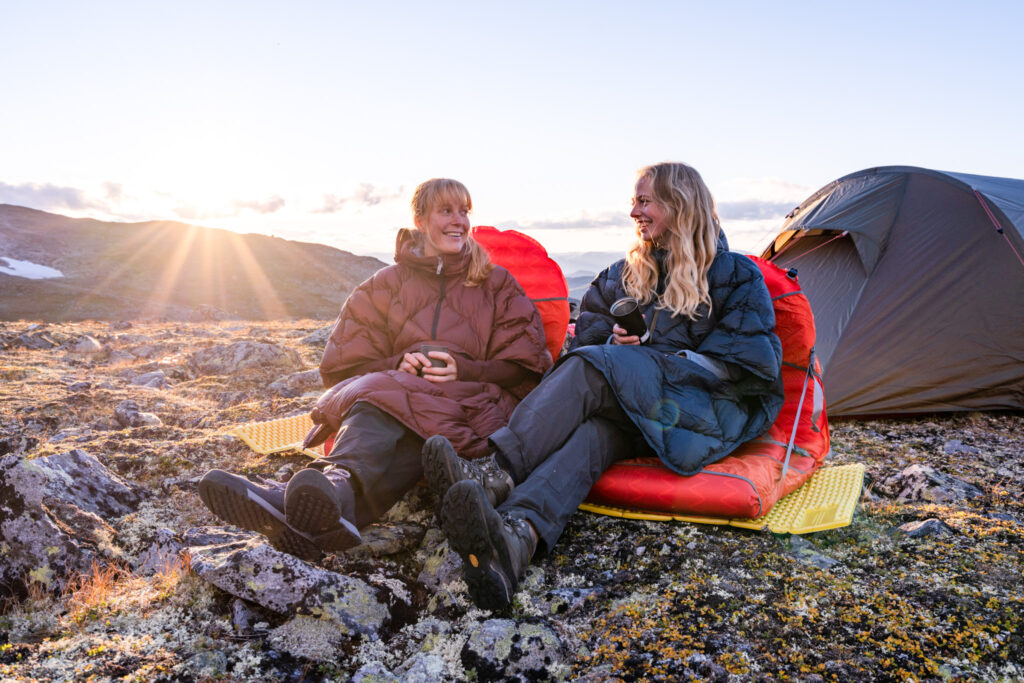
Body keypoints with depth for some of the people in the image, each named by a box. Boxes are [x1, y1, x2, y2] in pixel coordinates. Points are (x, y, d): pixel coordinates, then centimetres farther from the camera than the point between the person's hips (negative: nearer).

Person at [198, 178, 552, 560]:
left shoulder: (499, 286, 19)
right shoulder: (387, 284, 21)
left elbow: (524, 370, 8)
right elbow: (343, 365, 14)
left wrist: (465, 369, -11)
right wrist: (399, 365, -7)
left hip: (468, 406, -2)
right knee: (376, 413, -37)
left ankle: (339, 484, -68)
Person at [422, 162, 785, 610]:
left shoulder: (736, 275, 7)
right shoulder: (626, 272, 21)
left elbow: (754, 364, -2)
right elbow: (588, 332, 20)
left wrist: (672, 362, -9)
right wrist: (616, 344, -3)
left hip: (714, 412, -4)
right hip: (639, 415, 4)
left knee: (593, 368, -30)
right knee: (599, 426, -34)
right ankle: (516, 535, -63)